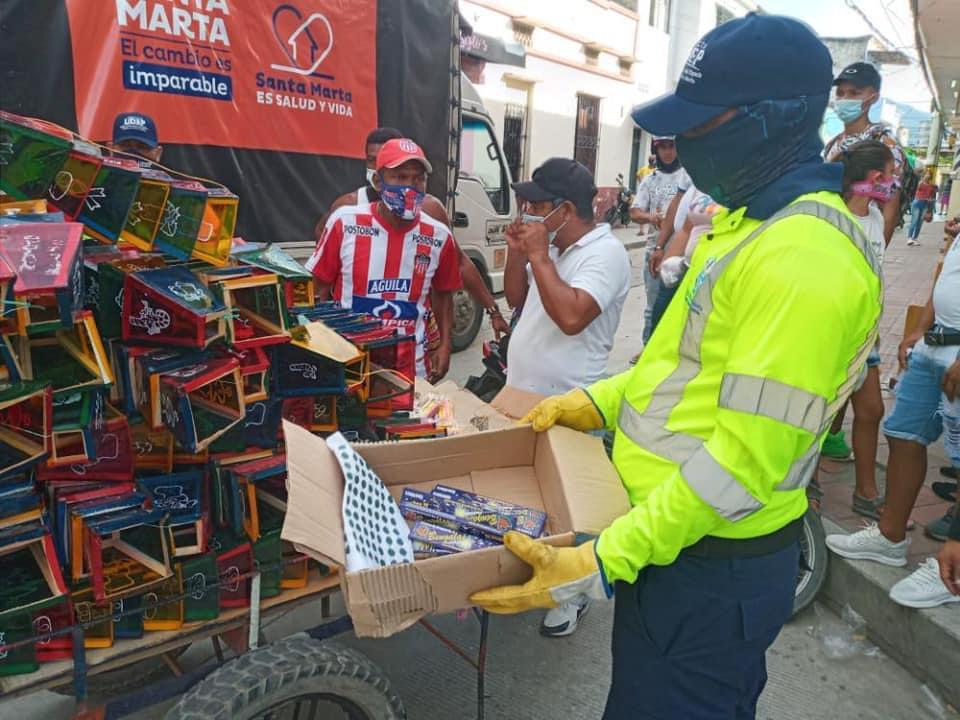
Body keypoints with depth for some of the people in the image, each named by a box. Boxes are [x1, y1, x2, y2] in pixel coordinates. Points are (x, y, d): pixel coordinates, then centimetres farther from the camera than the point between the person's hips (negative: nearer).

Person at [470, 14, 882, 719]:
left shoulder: (804, 258, -24)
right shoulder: (748, 221, 10)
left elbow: (746, 459, -27)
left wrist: (604, 561, -26)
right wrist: (597, 401, 8)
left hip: (713, 568, -9)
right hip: (667, 532, 9)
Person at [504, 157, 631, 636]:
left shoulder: (605, 253, -18)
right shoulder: (550, 247, 8)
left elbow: (571, 317, -32)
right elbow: (515, 299, 16)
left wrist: (539, 256, -23)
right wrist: (517, 254, -1)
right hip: (519, 396, 9)